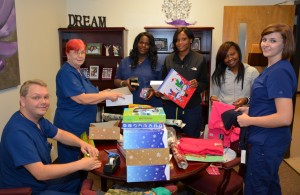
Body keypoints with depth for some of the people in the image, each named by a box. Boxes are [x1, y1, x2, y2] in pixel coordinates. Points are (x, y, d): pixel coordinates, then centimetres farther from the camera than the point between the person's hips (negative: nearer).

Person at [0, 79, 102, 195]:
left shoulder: (37, 118, -2)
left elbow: (61, 134, 9)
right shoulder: (17, 132, -31)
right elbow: (40, 173, -34)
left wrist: (81, 143, -11)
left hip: (44, 180, 9)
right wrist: (80, 164, -28)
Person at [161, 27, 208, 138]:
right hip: (171, 106, 2)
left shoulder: (200, 59, -1)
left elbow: (205, 83, 2)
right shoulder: (168, 59, 7)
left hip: (192, 107, -2)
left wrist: (197, 85, -19)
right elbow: (163, 80, 13)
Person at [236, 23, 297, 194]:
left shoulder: (279, 72, -23)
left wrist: (249, 120, -20)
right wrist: (250, 109, 7)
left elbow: (285, 118, -28)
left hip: (267, 142, -10)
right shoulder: (273, 68, 9)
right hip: (270, 140, 10)